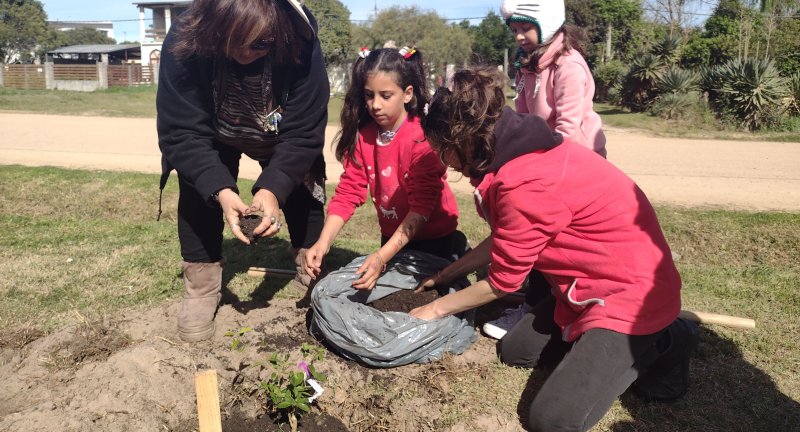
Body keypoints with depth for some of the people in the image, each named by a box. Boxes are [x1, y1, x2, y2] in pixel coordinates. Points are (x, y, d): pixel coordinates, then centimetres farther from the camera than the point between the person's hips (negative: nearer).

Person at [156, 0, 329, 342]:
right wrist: (221, 191, -48)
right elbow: (182, 133, -34)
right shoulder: (184, 43, -37)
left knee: (302, 186, -3)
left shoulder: (300, 44, -37)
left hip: (281, 137, 1)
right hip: (212, 136, 0)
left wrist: (273, 188, -46)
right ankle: (201, 285, -4)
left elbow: (302, 134, -33)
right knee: (199, 188, -18)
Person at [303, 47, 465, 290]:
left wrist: (382, 257, -37)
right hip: (392, 238, 6)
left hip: (433, 240, -6)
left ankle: (457, 251, 23)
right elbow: (348, 192, -11)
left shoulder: (423, 138, -24)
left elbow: (422, 205, -28)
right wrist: (323, 243, -25)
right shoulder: (362, 137, -6)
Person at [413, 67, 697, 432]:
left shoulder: (527, 184, -30)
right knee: (515, 350, 15)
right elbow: (502, 242, 11)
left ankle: (658, 343, 4)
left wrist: (438, 308, -1)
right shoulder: (522, 152, 0)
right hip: (590, 281, 10)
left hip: (632, 292, -10)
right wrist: (444, 275, 17)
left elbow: (502, 281, -16)